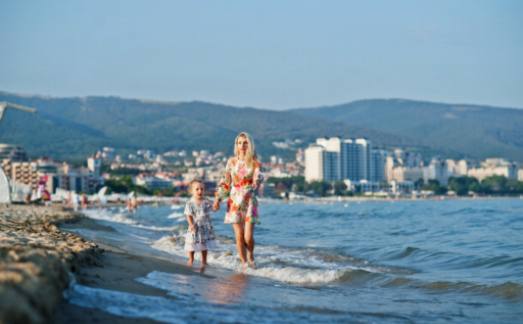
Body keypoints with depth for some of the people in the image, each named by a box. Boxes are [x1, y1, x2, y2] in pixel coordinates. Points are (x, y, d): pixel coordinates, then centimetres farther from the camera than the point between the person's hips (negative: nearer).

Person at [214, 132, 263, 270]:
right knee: (239, 235, -2)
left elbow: (257, 179, -15)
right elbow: (225, 182, 10)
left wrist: (249, 191, -33)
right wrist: (218, 198, 3)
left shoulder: (255, 163, -1)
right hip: (234, 201, 2)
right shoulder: (231, 161, 6)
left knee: (248, 236, -8)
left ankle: (250, 256, 22)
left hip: (249, 201, -2)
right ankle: (244, 263, 12)